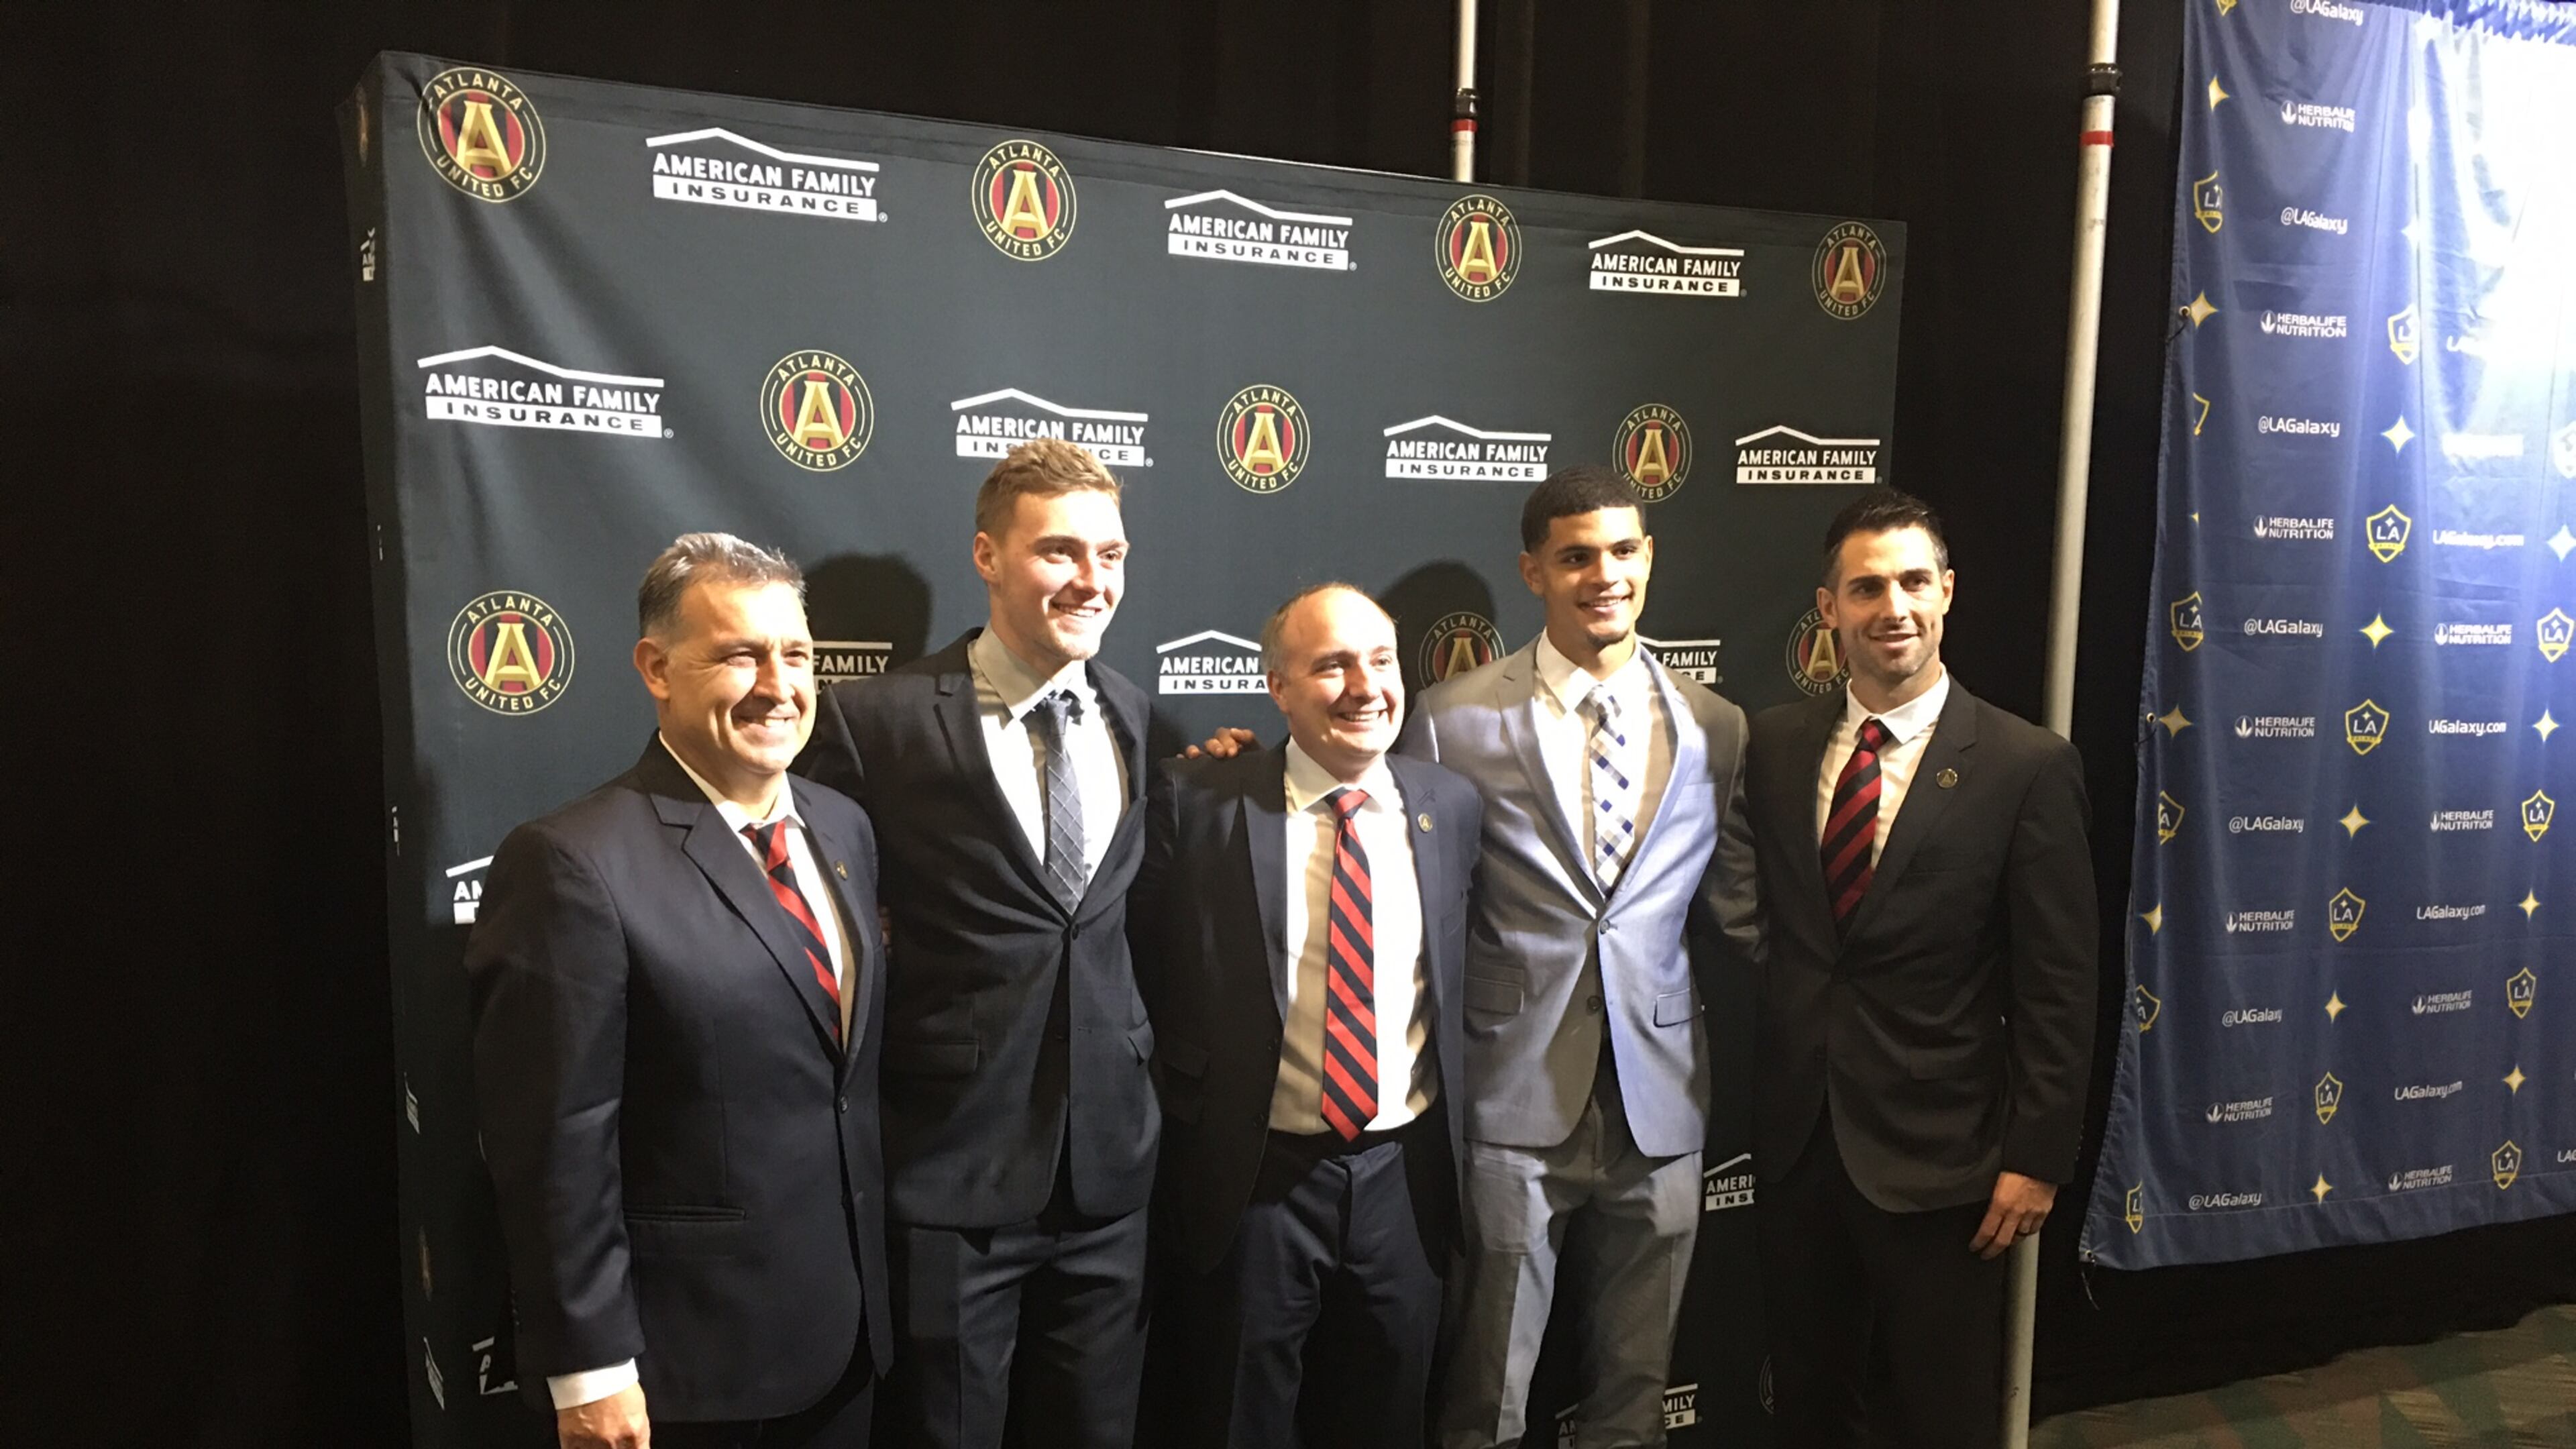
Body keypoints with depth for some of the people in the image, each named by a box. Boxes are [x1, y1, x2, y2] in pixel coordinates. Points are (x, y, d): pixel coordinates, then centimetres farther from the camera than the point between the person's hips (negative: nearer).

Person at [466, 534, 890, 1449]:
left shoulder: (842, 828, 4)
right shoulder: (578, 863, -19)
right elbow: (557, 1145, -17)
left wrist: (870, 1279, 13)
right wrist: (589, 1369, -14)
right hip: (681, 1357, -6)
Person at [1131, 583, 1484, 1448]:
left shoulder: (1452, 806, -1)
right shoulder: (1199, 802, -10)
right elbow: (1143, 961, -1)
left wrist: (1449, 1109, 9)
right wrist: (1193, 1088, -2)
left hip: (1405, 1173, 3)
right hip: (1254, 1174, -2)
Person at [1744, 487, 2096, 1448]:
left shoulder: (2027, 766, -10)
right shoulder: (1776, 744, 1)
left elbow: (2057, 988, -9)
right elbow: (1765, 925, 7)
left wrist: (2037, 1156, -10)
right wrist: (1759, 1094, 5)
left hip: (1938, 1152, -3)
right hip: (1795, 1139, 3)